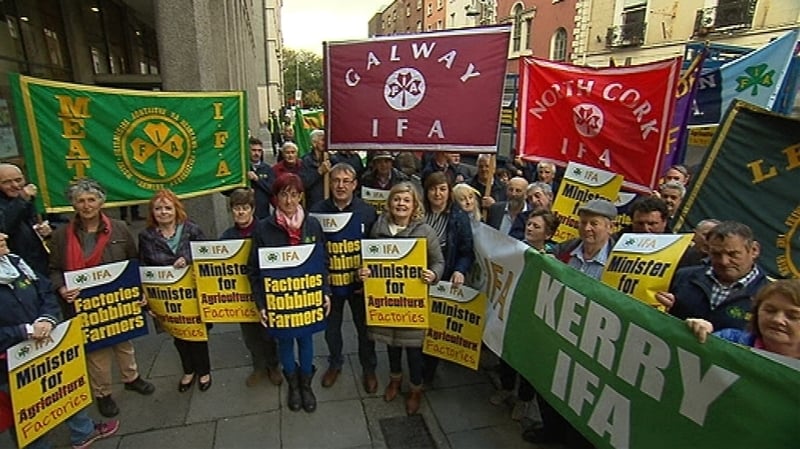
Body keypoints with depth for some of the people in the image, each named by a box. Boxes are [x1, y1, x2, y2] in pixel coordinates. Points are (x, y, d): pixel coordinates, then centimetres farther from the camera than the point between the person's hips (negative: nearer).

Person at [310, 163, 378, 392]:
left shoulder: (367, 212, -9)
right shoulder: (317, 211, -7)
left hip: (359, 282, -1)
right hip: (329, 281, 1)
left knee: (364, 326, 14)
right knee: (331, 326, 19)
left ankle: (368, 368, 37)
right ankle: (335, 363, 45)